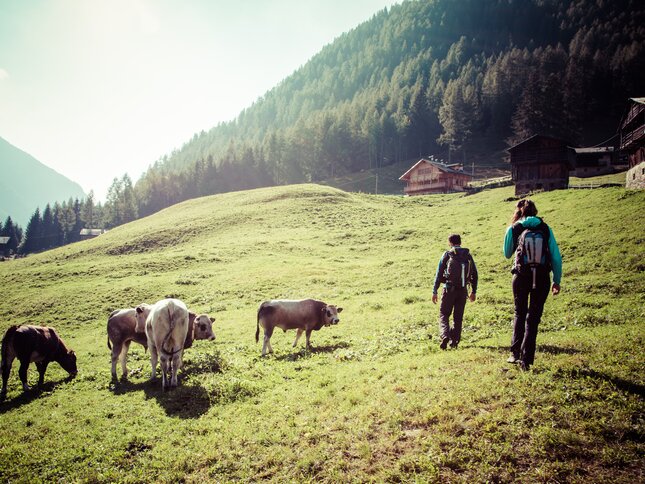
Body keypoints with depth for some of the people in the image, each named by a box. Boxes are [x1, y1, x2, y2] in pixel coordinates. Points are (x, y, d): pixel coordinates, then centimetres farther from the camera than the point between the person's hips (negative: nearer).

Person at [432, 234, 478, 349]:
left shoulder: (447, 254, -3)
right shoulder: (468, 255, 7)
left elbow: (439, 273, -6)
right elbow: (474, 274, 10)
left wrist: (434, 291, -2)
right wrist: (473, 292, 18)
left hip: (449, 289, -3)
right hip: (463, 290, 3)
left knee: (443, 314, 5)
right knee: (458, 316, 12)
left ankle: (445, 335, -17)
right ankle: (455, 341, 11)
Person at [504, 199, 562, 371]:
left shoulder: (514, 229, 2)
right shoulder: (545, 229, 5)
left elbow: (507, 254, 16)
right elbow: (556, 256, 3)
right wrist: (557, 280, 10)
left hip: (522, 277, 0)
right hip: (542, 278, 1)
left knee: (520, 314, 19)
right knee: (533, 318, 8)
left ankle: (515, 353, 16)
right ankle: (526, 359, 5)